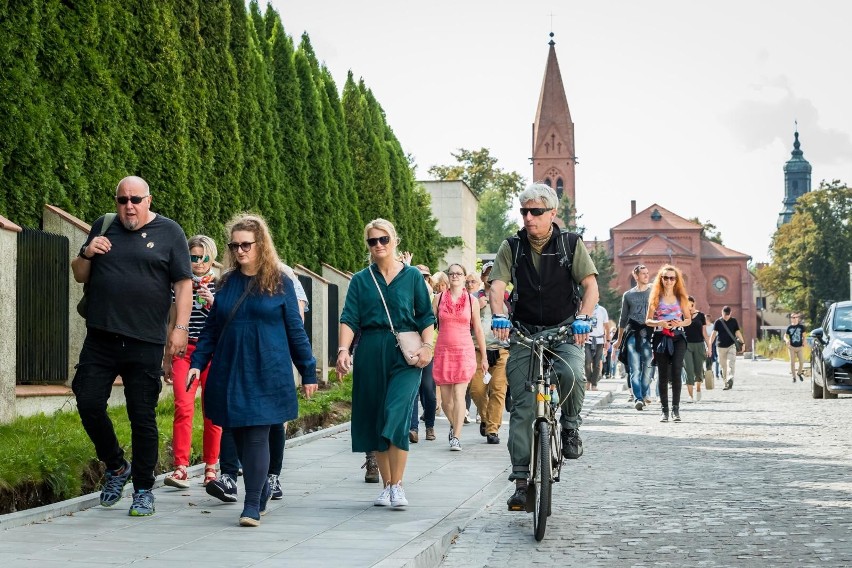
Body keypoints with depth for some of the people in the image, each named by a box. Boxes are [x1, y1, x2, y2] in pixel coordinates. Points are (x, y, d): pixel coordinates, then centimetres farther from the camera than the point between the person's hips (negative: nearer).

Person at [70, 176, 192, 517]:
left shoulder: (169, 232, 3)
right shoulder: (103, 227, 13)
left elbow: (183, 284, 0)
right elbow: (80, 277, 18)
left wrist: (180, 327, -10)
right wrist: (87, 254, -3)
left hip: (145, 344, -3)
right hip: (100, 339, 3)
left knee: (143, 418, 0)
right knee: (89, 404, -3)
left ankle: (143, 490, 11)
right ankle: (116, 467, 21)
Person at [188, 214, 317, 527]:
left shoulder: (280, 283, 0)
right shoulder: (226, 283, 10)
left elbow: (295, 329, 3)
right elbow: (211, 329, 13)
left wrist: (308, 372, 3)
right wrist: (197, 363, 2)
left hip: (266, 374, -4)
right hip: (229, 372, 4)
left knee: (257, 437, -9)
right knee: (239, 437, 8)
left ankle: (252, 505, -5)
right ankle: (262, 491, 28)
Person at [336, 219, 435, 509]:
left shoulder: (412, 276, 7)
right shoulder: (360, 280, 10)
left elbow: (426, 316, 6)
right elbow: (349, 319, 1)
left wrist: (427, 346, -8)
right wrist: (343, 349, -14)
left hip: (405, 354, -3)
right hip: (370, 354, 3)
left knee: (396, 415, -17)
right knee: (374, 421, 6)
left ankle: (397, 485, -11)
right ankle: (386, 485, 18)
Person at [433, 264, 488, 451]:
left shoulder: (472, 300, 6)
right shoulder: (439, 298, 7)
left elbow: (478, 330, 9)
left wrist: (483, 357, 10)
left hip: (464, 351, -2)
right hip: (443, 351, 2)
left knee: (459, 395, -13)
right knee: (445, 398, 5)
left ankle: (456, 438, -13)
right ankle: (454, 425, 32)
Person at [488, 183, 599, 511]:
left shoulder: (571, 244, -1)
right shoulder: (511, 248, 2)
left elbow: (590, 285, -8)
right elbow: (497, 286, -8)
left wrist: (583, 317, -27)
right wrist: (498, 316, -29)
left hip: (564, 330, -1)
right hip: (524, 333, 1)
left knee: (572, 374, -32)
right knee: (523, 405, -6)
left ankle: (570, 426, -2)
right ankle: (521, 480, -2)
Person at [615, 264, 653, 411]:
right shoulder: (628, 295, 15)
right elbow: (623, 319, 22)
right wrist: (619, 340, 23)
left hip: (649, 332, -1)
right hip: (632, 333, 1)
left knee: (647, 365, 0)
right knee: (634, 367, -10)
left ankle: (645, 393, 15)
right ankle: (638, 398, -17)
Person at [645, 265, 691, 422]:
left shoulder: (681, 298, 10)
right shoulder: (656, 298, 7)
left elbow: (688, 319, 14)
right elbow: (648, 321, 6)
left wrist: (680, 323, -8)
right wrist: (659, 323, -15)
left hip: (678, 337, 0)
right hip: (661, 337, 0)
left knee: (676, 372, -13)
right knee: (663, 374, 0)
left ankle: (675, 408, -8)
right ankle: (664, 409, 5)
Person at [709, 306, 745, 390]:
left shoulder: (734, 321, 6)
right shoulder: (718, 322, 1)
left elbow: (738, 332, 7)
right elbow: (714, 333, -3)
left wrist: (743, 343, 2)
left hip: (731, 345, -1)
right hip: (720, 346, 1)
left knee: (731, 363, -19)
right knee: (723, 366, 4)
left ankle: (730, 379, -32)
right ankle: (726, 383, 12)